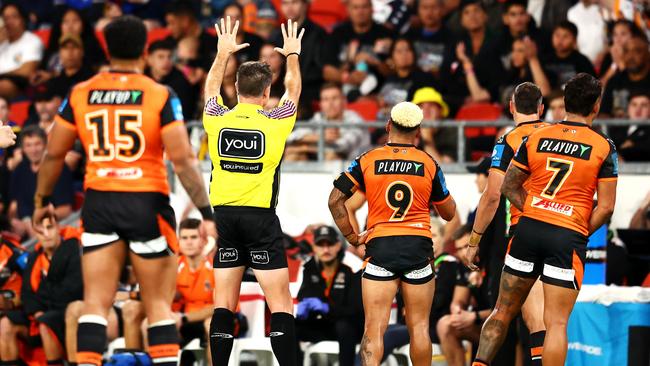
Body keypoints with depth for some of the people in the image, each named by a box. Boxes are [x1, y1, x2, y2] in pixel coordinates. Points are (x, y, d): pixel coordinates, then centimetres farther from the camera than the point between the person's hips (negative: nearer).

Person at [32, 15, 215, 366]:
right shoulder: (161, 96, -6)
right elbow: (183, 160, -11)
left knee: (96, 302, 3)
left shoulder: (80, 94, 3)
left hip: (98, 203, 2)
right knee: (158, 305, 5)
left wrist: (42, 200, 23)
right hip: (147, 204, -2)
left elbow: (53, 154, 9)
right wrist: (206, 213, -8)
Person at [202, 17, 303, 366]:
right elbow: (293, 90, 18)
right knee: (281, 305, -4)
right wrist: (292, 55, 34)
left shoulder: (216, 120, 2)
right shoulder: (274, 123, -4)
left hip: (224, 216, 3)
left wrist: (223, 53, 39)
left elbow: (211, 88, 26)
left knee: (224, 305, 5)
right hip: (261, 219, -3)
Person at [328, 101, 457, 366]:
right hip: (418, 246, 1)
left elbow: (335, 200, -1)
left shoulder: (367, 161, 2)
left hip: (380, 245, -1)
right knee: (419, 327, 9)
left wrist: (351, 237, 8)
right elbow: (448, 213, 13)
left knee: (374, 329, -6)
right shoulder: (429, 164, 3)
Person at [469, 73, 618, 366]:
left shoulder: (535, 138, 5)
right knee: (556, 322, -3)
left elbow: (509, 186, 10)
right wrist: (580, 234, 7)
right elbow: (606, 207, -5)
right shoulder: (604, 148, -3)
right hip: (569, 237, -3)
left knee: (503, 311, 13)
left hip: (529, 229, 3)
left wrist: (535, 213, 12)